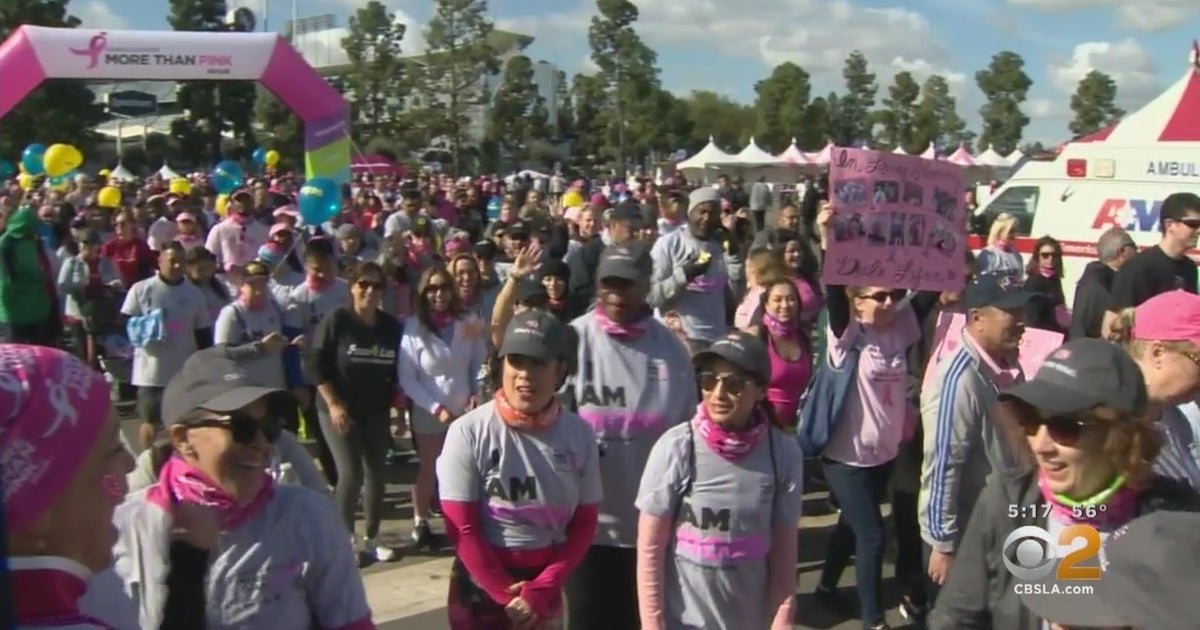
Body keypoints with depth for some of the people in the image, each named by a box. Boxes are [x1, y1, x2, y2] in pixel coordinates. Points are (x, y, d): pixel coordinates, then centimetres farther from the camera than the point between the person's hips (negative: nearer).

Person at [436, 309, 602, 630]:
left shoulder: (579, 434, -6)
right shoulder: (469, 432, -15)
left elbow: (584, 523, -2)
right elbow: (462, 529, -12)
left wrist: (541, 589, -12)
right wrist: (508, 595, -13)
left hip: (545, 584, 3)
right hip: (481, 585, -3)